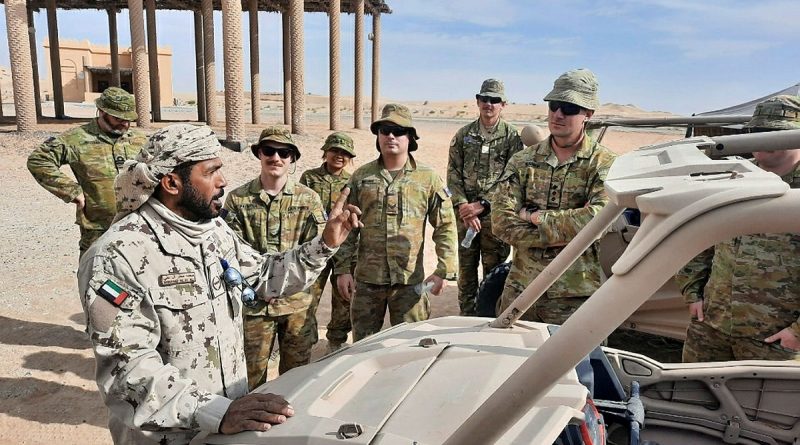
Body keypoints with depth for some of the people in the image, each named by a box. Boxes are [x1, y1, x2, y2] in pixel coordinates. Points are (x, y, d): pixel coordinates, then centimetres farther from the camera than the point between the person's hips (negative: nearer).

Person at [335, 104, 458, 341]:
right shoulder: (361, 177, 5)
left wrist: (444, 271, -5)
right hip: (366, 280, 2)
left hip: (410, 281, -1)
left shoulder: (428, 178, 0)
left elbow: (446, 227, 1)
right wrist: (343, 269, 2)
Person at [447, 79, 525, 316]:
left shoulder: (512, 136, 1)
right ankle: (467, 317, 22)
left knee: (494, 270, 4)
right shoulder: (463, 135, 8)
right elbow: (453, 175, 4)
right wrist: (464, 207, -9)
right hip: (465, 214, 3)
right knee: (466, 269, 10)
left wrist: (482, 205, -13)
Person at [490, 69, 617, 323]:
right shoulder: (522, 161, 4)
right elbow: (502, 223, -8)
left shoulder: (604, 165, -4)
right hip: (519, 291, 3)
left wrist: (537, 217, -13)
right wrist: (566, 231, -15)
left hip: (574, 298, -3)